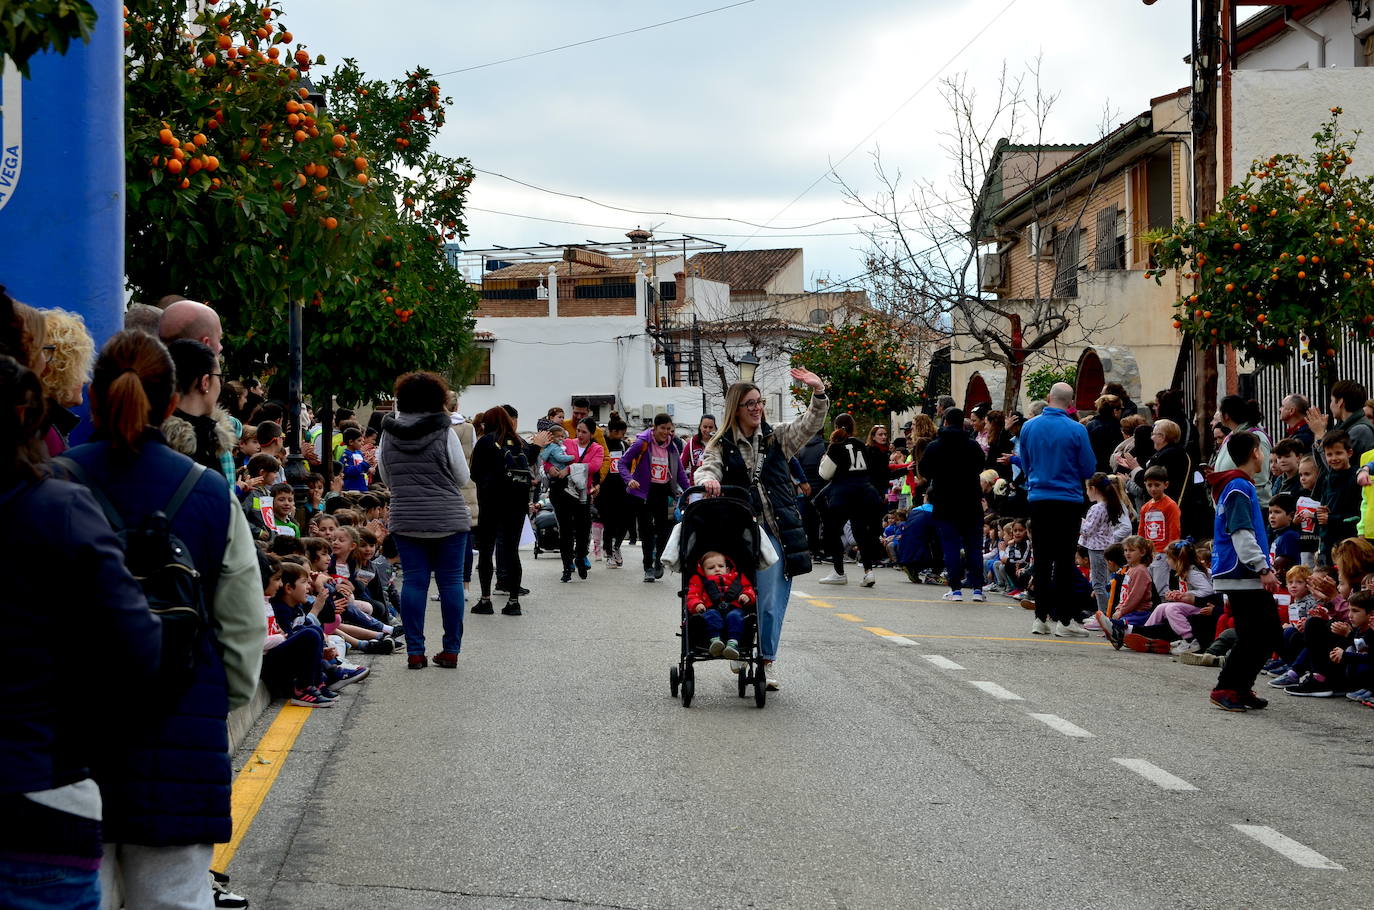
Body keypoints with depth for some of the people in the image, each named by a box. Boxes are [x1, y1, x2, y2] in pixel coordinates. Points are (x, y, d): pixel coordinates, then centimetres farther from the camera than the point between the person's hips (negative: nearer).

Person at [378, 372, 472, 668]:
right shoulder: (445, 433, -9)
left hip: (406, 520, 3)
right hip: (448, 520, -3)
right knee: (451, 581, 5)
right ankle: (451, 650, 7)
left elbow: (386, 479, 13)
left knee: (414, 581, 5)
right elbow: (463, 478, -1)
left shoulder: (388, 435, 2)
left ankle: (414, 652, 3)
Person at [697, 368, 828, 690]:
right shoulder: (722, 445, 7)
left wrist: (818, 393, -15)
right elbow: (707, 468, -8)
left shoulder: (776, 438, 11)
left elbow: (810, 424, 1)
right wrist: (707, 479, -32)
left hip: (777, 531, 1)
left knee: (772, 600, -2)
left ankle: (767, 660, 7)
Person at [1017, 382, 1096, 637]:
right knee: (1064, 559, 0)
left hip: (1038, 498, 3)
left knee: (1041, 559, 10)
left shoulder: (1029, 427, 0)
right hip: (1068, 499, -3)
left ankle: (1041, 617, 10)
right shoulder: (1076, 430, -11)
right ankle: (1064, 619, 1)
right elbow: (1089, 469, -5)